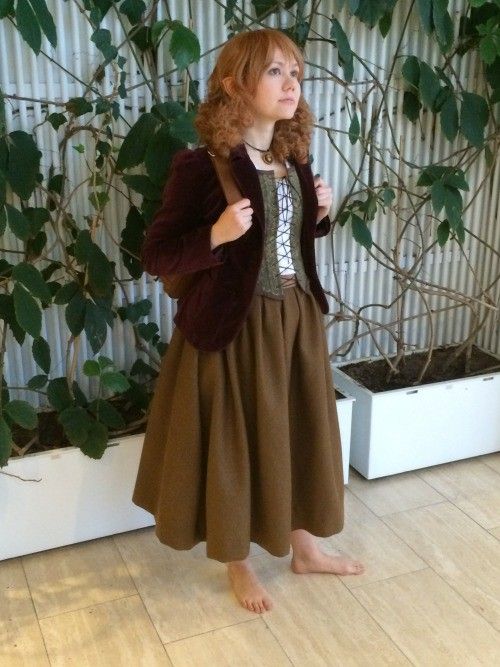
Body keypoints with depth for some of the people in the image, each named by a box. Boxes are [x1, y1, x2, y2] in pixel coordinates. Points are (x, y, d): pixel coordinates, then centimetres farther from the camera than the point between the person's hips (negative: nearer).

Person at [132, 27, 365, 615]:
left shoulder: (294, 160, 5)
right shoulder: (201, 165, -16)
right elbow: (156, 256, -14)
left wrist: (319, 214, 0)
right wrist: (217, 235, -28)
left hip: (297, 317, 7)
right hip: (235, 325, -7)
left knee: (301, 431, 17)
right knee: (234, 441, 9)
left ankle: (303, 546, 40)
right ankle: (238, 565, 32)